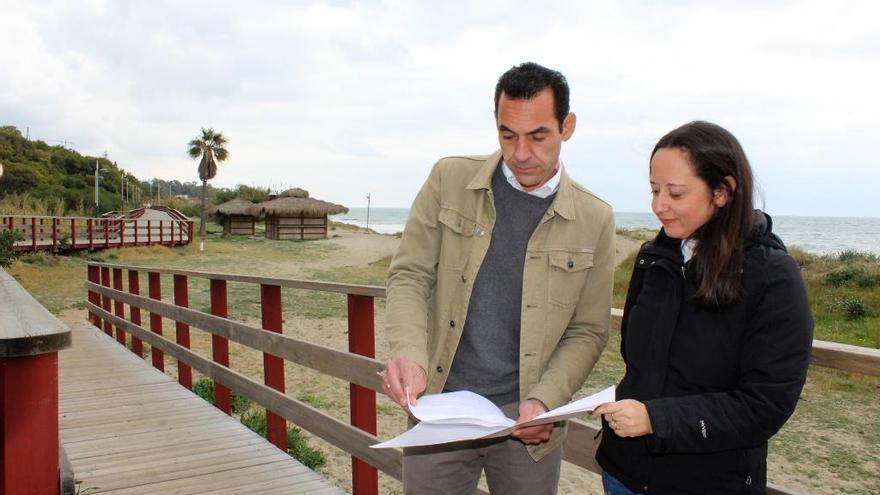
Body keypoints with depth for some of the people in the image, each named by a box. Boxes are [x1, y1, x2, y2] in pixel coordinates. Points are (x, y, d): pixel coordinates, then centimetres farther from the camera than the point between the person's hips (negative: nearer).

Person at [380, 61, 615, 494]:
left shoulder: (594, 219, -1)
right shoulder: (450, 179, -2)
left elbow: (587, 332, 1)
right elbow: (408, 275, -2)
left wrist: (544, 401, -14)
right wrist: (408, 351, -21)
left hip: (527, 425, 0)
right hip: (438, 409, 0)